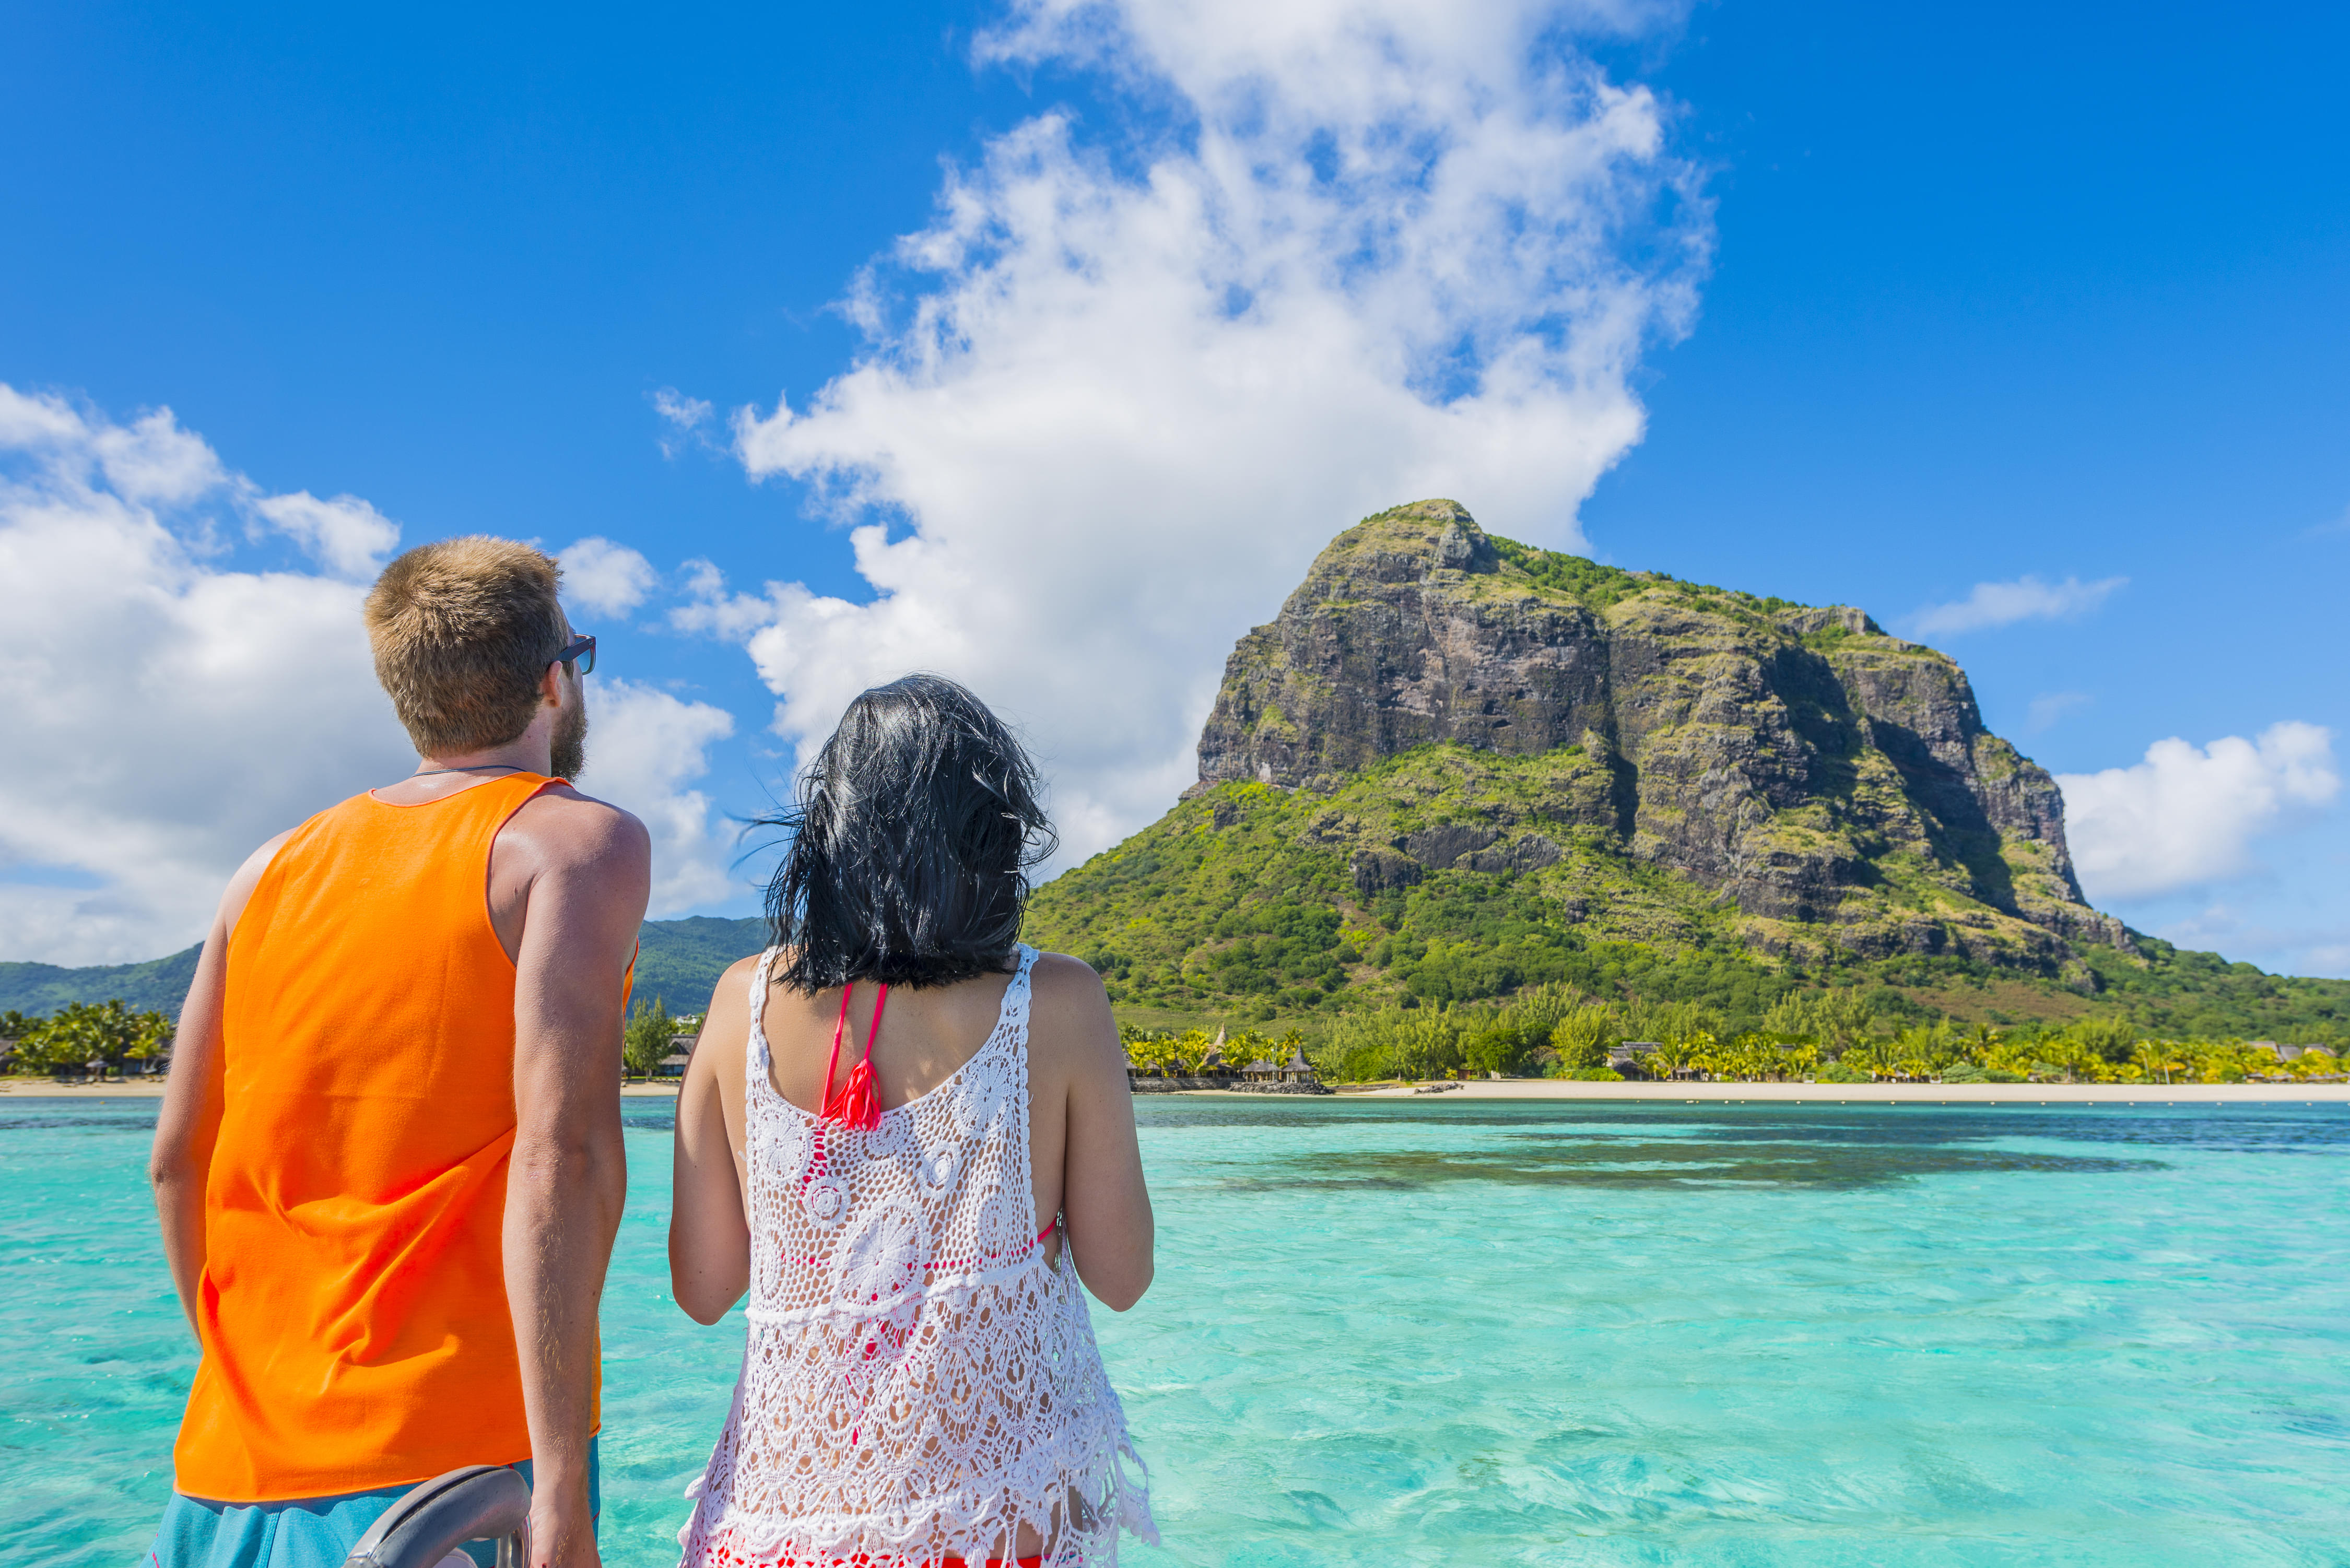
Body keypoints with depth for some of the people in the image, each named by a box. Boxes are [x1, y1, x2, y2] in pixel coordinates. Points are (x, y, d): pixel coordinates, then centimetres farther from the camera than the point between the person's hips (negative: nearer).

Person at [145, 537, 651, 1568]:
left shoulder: (276, 868, 9)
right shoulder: (578, 839, -7)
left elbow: (178, 1162, 12)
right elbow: (563, 1151, -20)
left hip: (236, 1468, 6)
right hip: (457, 1455, -5)